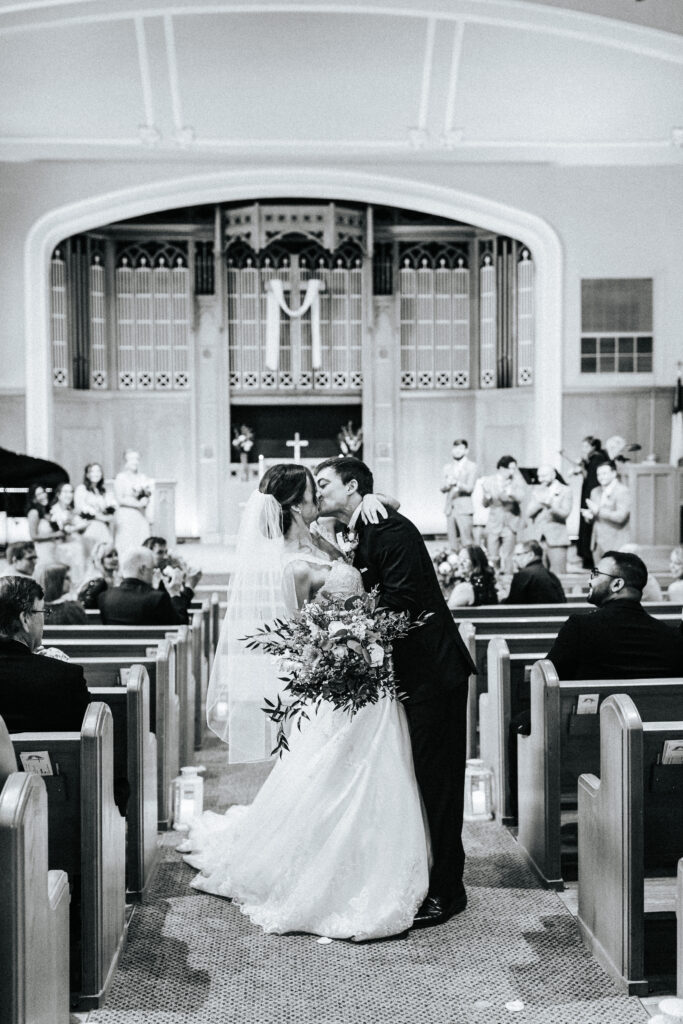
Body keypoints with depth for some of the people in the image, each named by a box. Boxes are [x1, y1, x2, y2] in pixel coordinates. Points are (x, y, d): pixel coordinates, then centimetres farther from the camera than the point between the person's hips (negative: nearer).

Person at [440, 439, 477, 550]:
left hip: (464, 508, -4)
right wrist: (448, 484, -16)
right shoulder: (447, 467, 15)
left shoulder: (471, 466, 2)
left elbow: (469, 488, -8)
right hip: (450, 508, 4)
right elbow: (442, 489, 8)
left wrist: (456, 483, -26)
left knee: (466, 541, -11)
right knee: (452, 542, 2)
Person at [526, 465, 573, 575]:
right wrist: (539, 503, -13)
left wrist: (551, 506, -27)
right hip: (537, 539, 3)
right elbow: (529, 513, 6)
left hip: (556, 539, -3)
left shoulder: (565, 491, 4)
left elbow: (565, 513, -9)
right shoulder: (536, 490, 15)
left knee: (558, 574, -7)